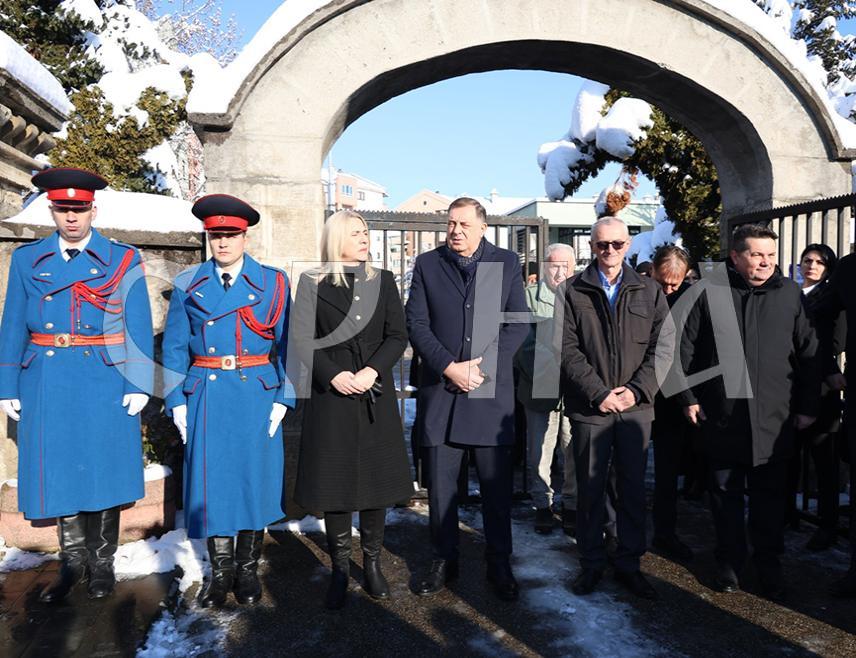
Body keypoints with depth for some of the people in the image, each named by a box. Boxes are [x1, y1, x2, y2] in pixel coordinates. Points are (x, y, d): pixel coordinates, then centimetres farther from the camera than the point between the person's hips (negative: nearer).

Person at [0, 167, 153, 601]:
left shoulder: (123, 260, 1)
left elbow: (139, 328, -2)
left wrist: (138, 385, -8)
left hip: (105, 383, -2)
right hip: (49, 384, 2)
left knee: (102, 468, 6)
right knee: (58, 470, 9)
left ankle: (102, 562, 23)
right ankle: (72, 561, 26)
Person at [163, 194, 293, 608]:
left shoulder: (273, 283, 3)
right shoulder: (188, 285, 7)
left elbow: (287, 346, 2)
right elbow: (174, 348, 8)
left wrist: (283, 399, -5)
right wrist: (177, 402, 1)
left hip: (257, 395, -1)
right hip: (206, 398, 1)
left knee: (255, 478, 5)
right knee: (210, 481, 3)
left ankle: (248, 569, 23)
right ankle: (221, 570, 21)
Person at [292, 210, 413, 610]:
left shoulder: (383, 281, 9)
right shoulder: (313, 283, 3)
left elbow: (398, 335, 2)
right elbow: (302, 338, -4)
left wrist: (372, 371, -13)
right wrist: (334, 375, -15)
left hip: (376, 395, 2)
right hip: (331, 395, -2)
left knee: (376, 478, 7)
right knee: (334, 481, 3)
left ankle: (372, 564, 22)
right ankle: (339, 569, 18)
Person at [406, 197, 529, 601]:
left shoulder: (507, 263, 6)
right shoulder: (427, 264, 7)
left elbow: (519, 324, 1)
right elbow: (415, 323, 0)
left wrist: (483, 367, -9)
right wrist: (449, 367, -11)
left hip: (492, 391, 0)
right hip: (440, 390, 1)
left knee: (497, 485, 6)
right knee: (440, 484, 8)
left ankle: (499, 565, 22)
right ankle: (443, 561, 25)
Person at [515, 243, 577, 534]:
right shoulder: (528, 297, 0)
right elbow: (522, 344, -4)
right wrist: (540, 377, -11)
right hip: (540, 390, -1)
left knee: (575, 455, 8)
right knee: (539, 454, 8)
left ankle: (571, 505, 25)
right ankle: (542, 505, 25)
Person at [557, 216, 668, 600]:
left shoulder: (649, 291, 8)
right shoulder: (573, 292, 2)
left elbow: (661, 348, 3)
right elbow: (568, 350, -4)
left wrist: (636, 390, -9)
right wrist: (598, 393, -12)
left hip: (636, 407, 2)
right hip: (589, 408, -1)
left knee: (633, 489, 9)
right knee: (590, 489, 7)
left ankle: (629, 564, 23)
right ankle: (591, 563, 22)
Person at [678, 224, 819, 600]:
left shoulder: (790, 294, 3)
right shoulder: (709, 293, -1)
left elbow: (809, 354, 7)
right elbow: (685, 348, 1)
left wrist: (808, 407, 5)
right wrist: (688, 398, -2)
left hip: (774, 418, 1)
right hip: (722, 416, 0)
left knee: (769, 498, 9)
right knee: (725, 495, 11)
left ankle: (768, 566, 26)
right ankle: (729, 562, 26)